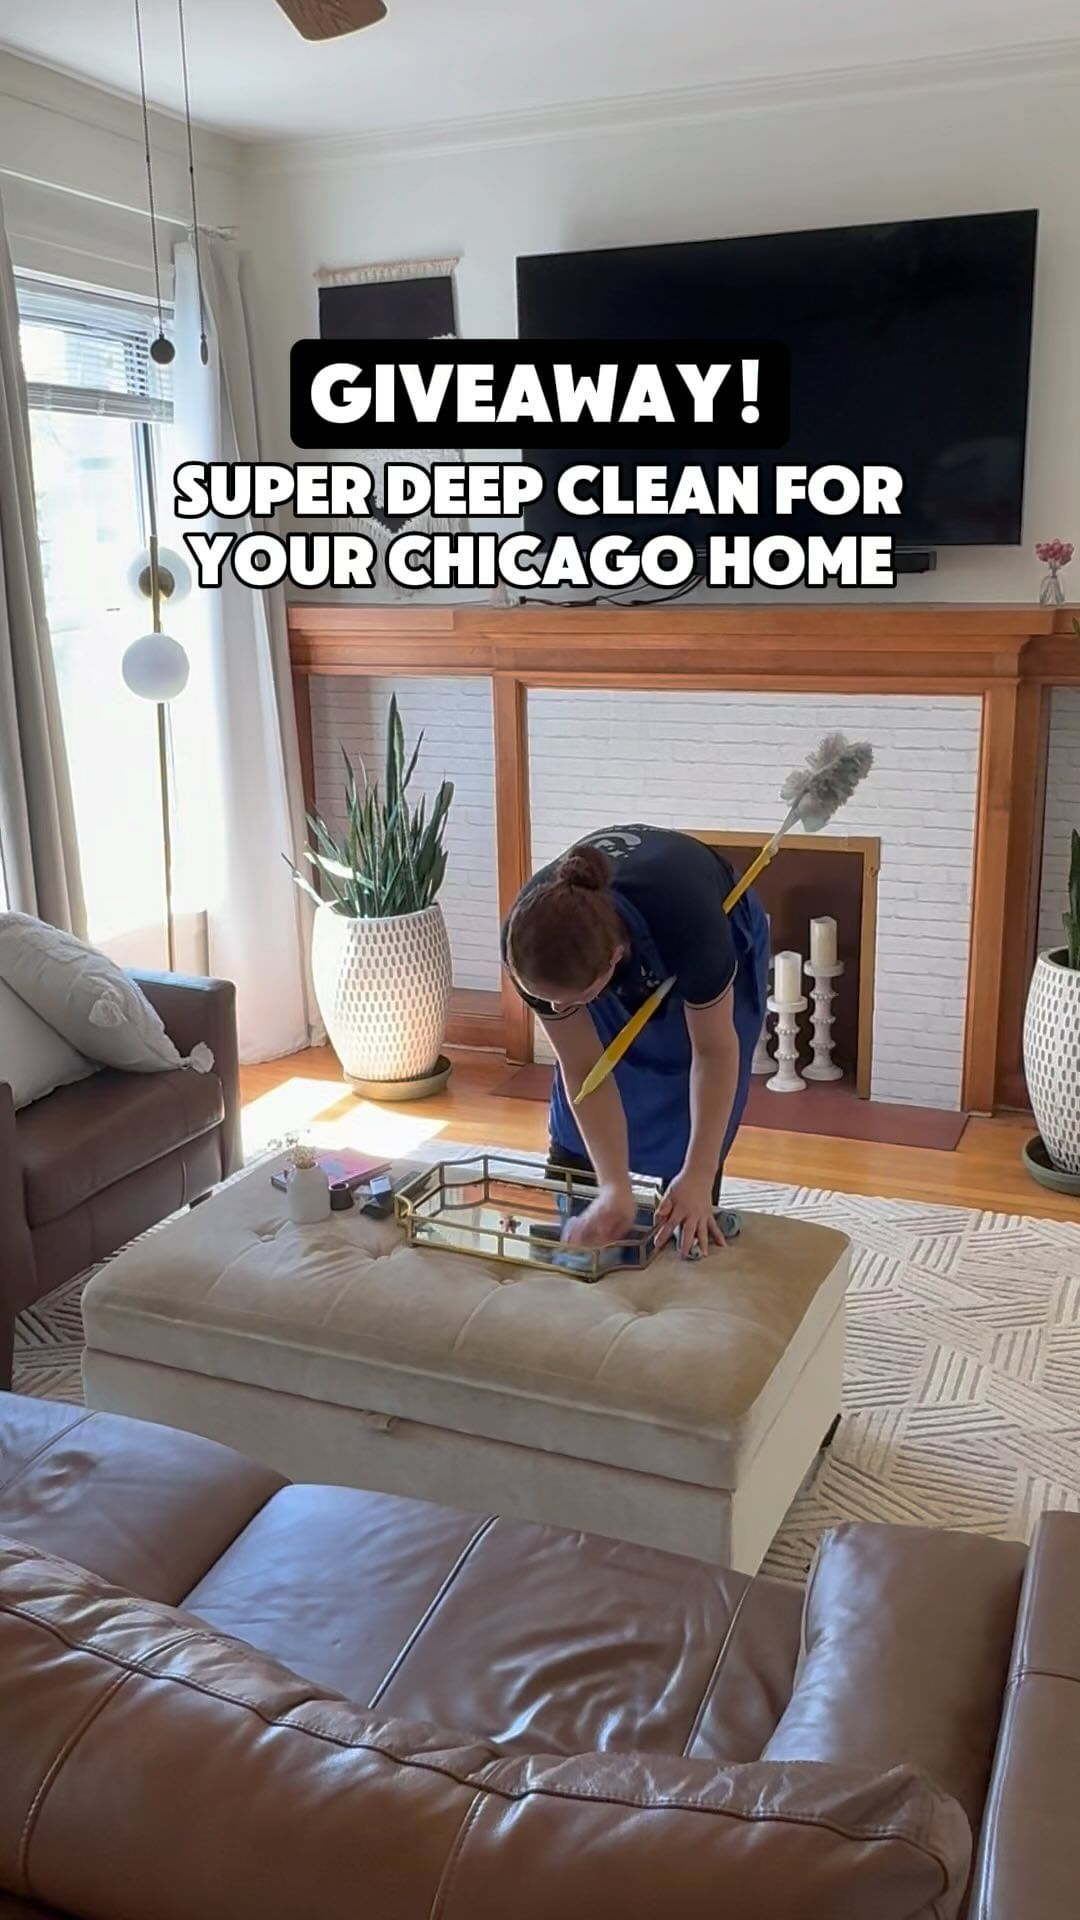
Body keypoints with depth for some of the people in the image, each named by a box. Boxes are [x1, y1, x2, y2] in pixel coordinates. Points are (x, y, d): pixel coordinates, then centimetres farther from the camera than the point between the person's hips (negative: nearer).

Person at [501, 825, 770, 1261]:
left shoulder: (688, 923, -46)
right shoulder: (532, 943, -37)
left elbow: (714, 1049, -30)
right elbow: (584, 1071, -27)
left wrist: (698, 1177, -31)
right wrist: (615, 1188, -34)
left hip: (717, 943, -2)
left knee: (686, 1127, -6)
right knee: (578, 1129, 4)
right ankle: (568, 1235, 22)